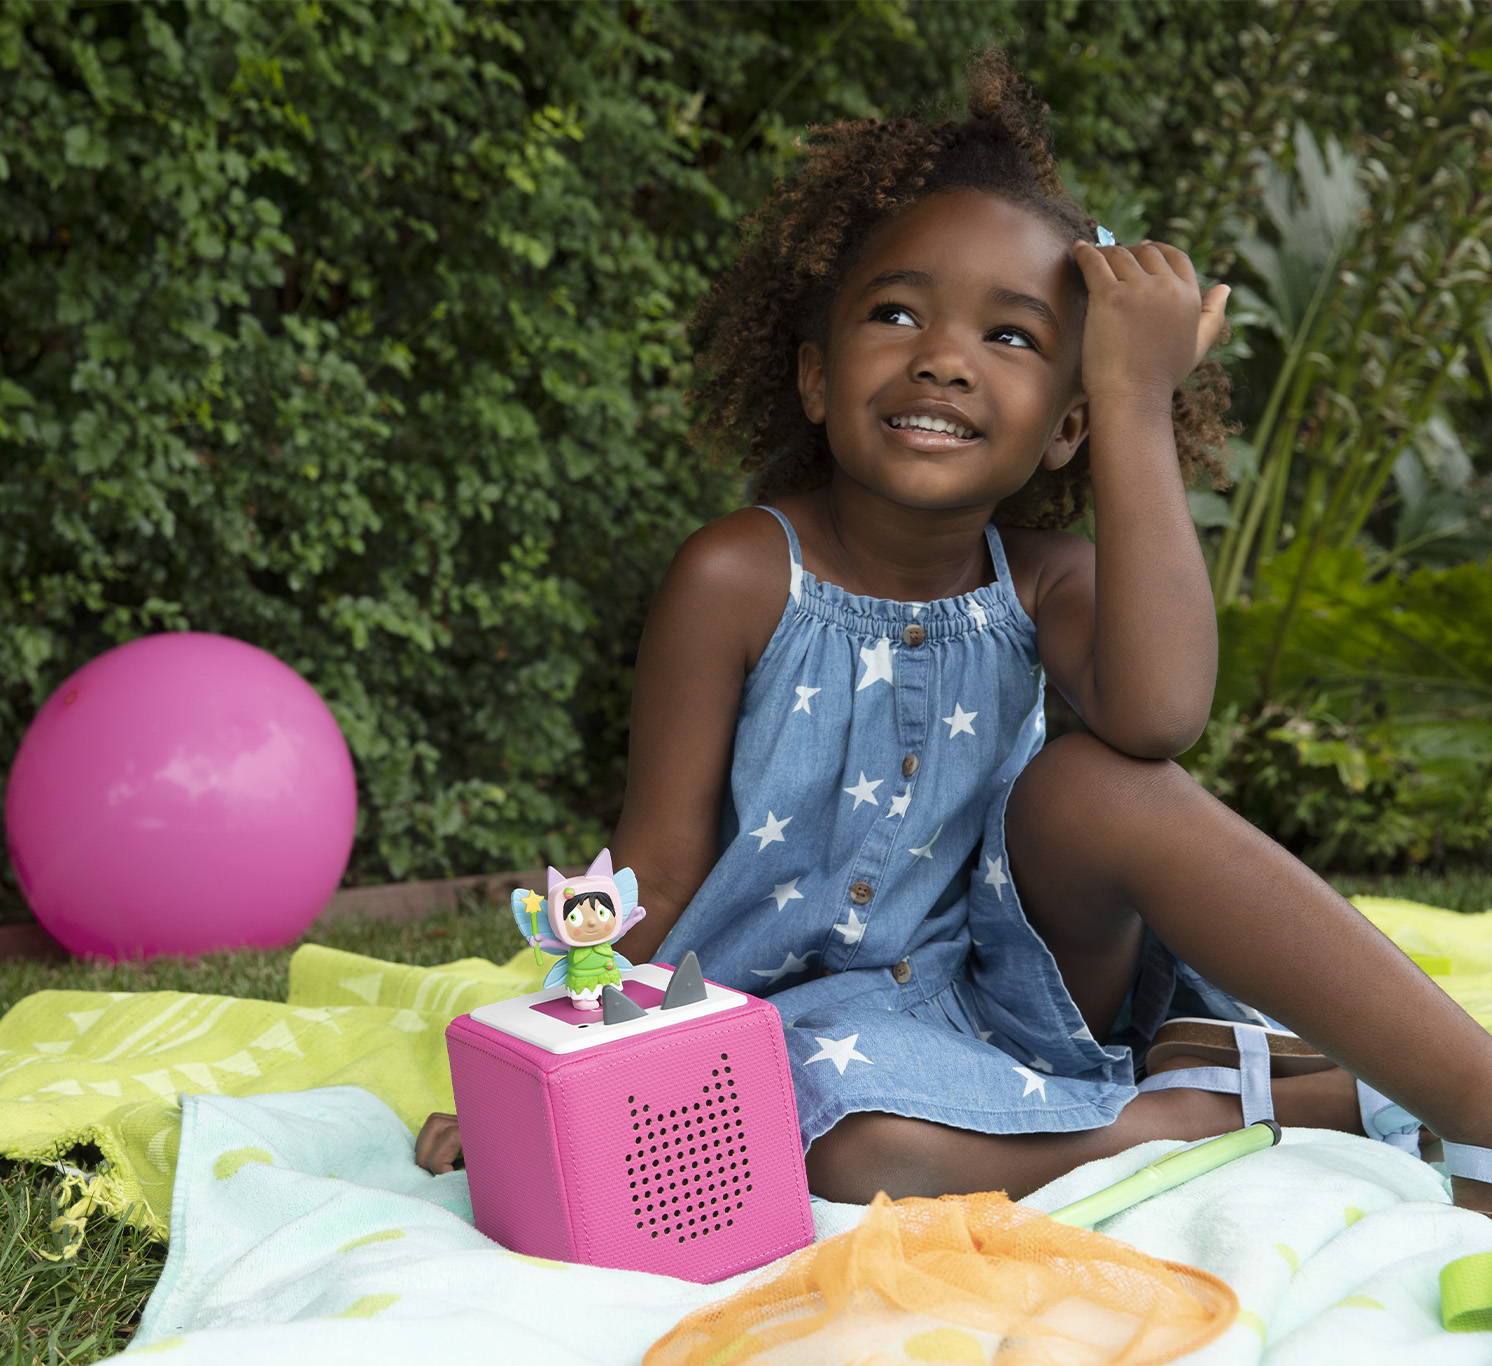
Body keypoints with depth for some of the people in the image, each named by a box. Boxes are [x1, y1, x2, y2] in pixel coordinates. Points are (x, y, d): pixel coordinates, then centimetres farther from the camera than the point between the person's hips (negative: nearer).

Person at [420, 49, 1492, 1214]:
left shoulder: (1043, 578, -6)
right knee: (864, 1148, -36)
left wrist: (1137, 400, -29)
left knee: (1103, 785, -27)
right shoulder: (741, 579, -14)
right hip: (817, 1007, -2)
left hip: (1012, 976, 2)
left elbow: (1156, 720, -31)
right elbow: (660, 869, -7)